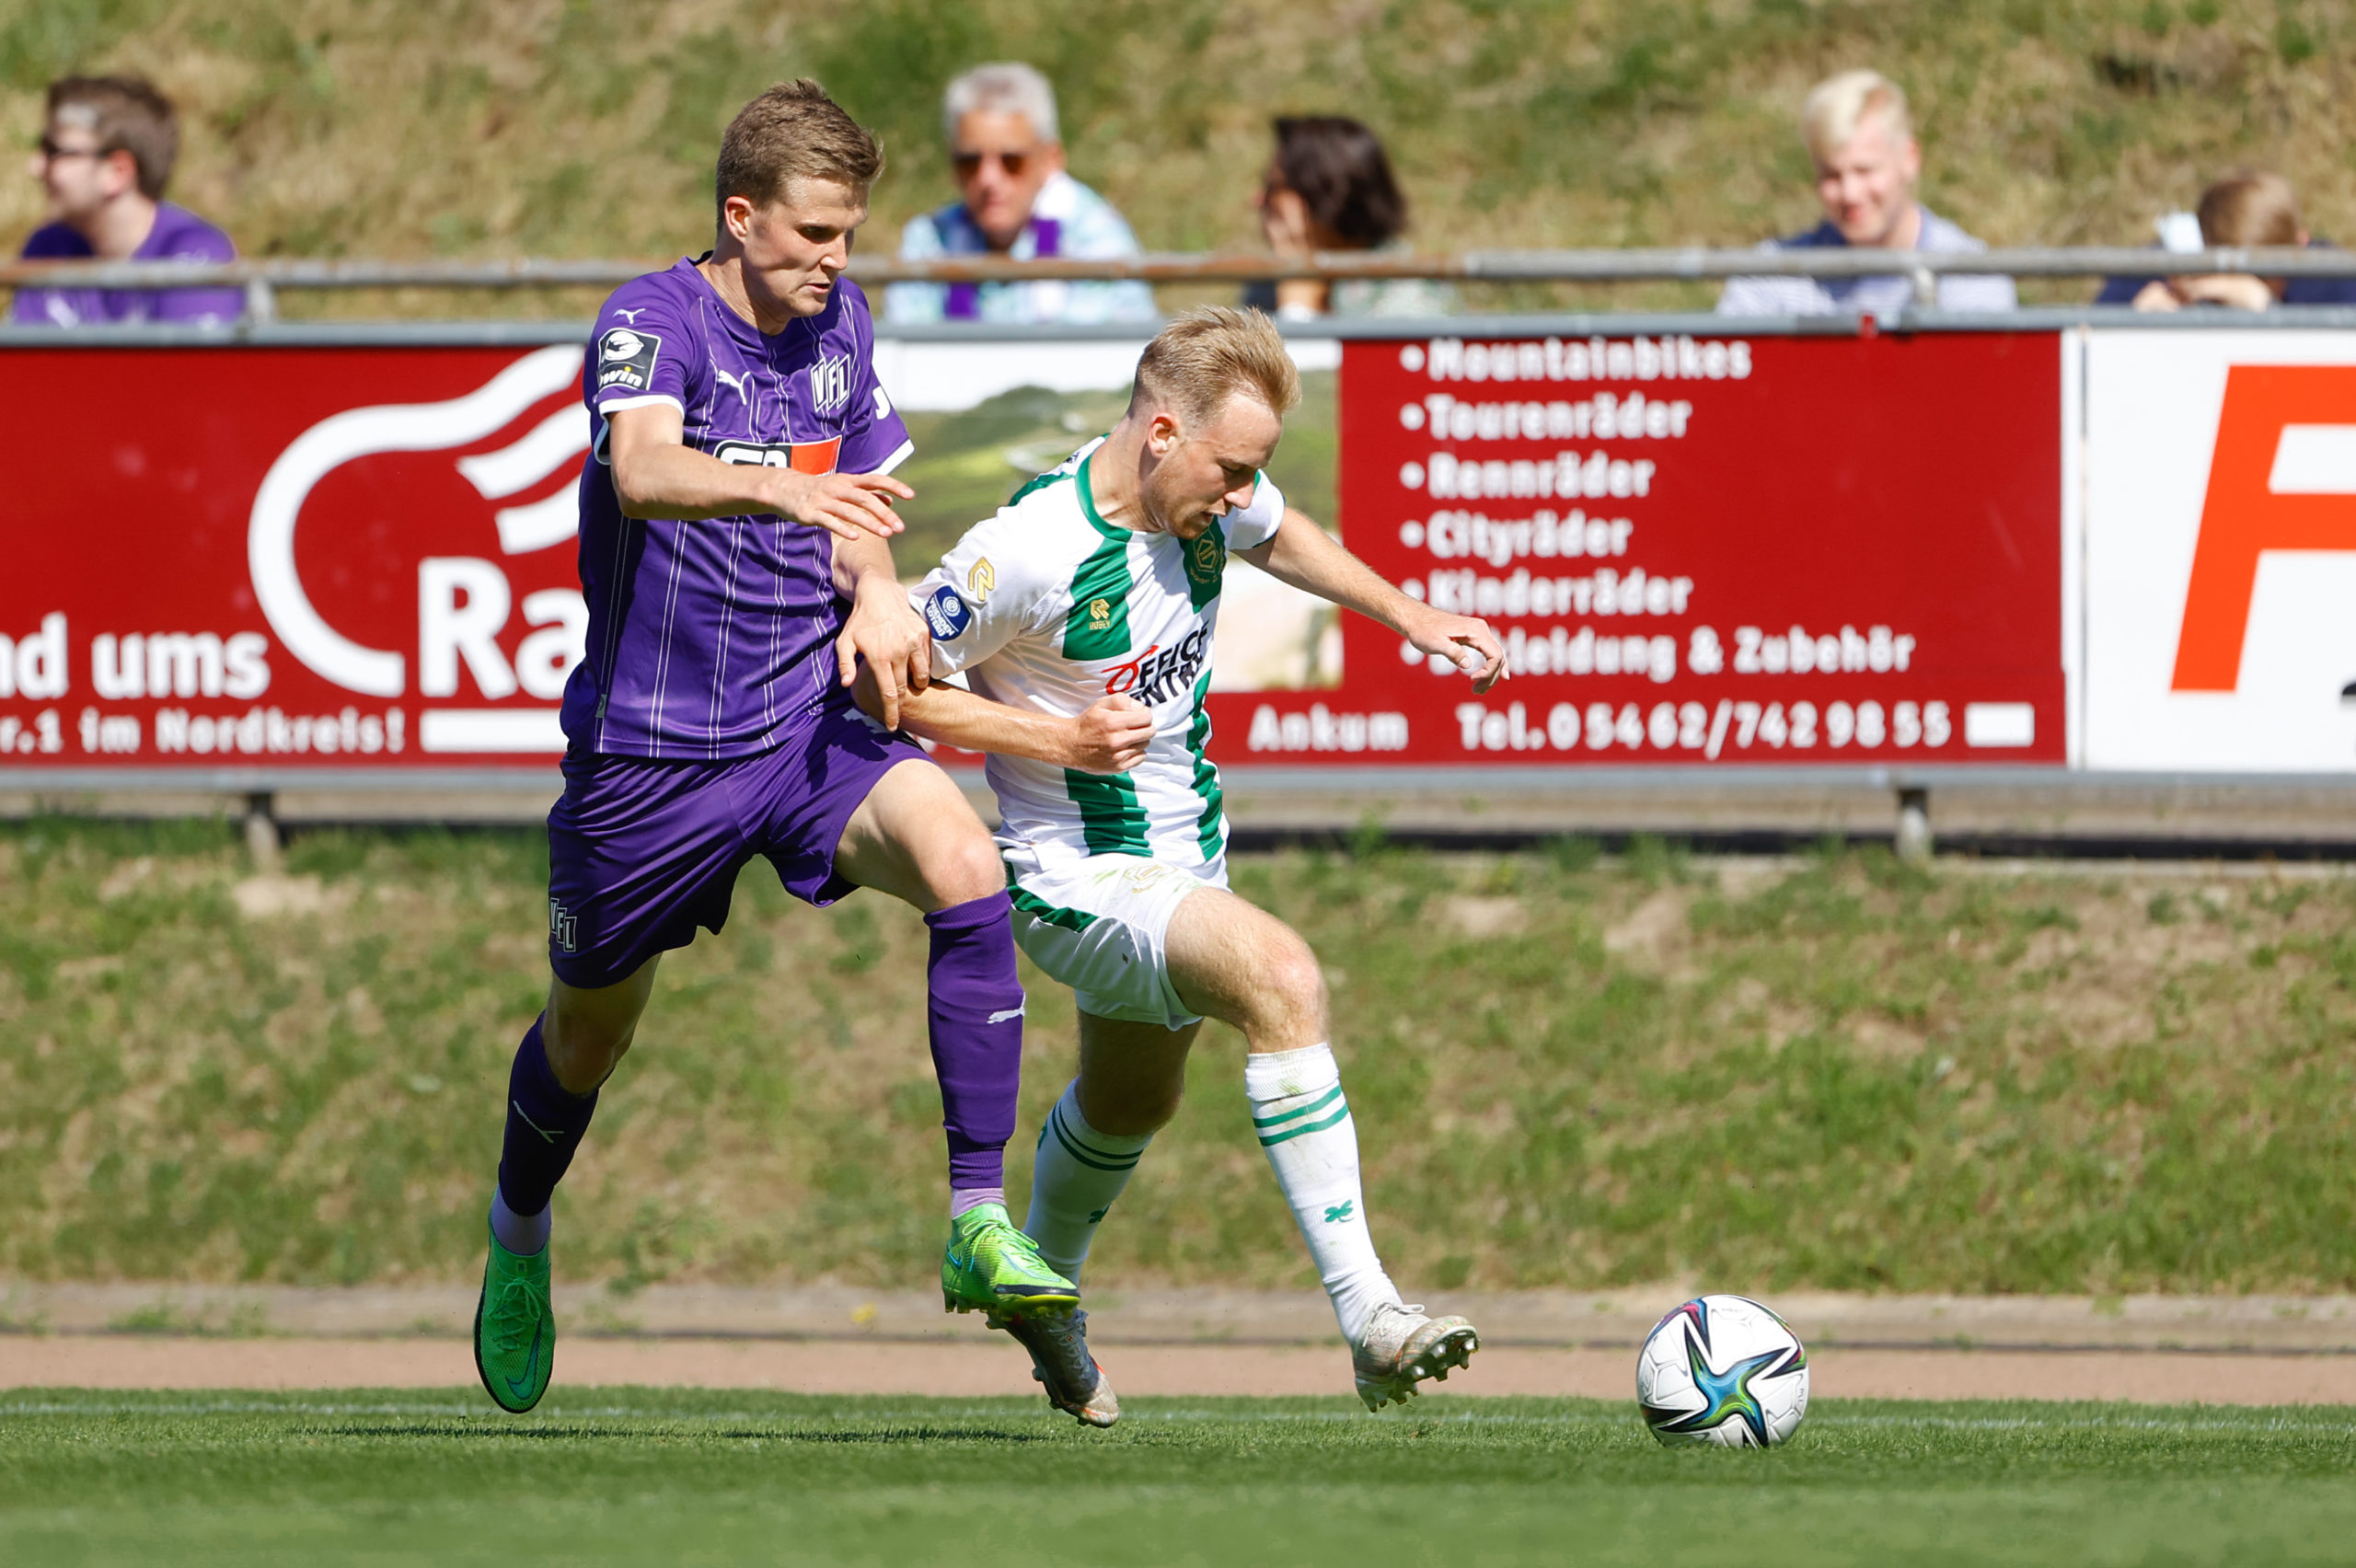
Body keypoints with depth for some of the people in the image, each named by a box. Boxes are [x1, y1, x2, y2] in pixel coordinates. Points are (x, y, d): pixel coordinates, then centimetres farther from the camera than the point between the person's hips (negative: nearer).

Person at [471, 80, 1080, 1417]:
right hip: (652, 742, -3)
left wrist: (876, 595, -4)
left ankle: (980, 1223, -24)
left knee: (966, 870, -26)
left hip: (812, 717, 4)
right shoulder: (654, 320, -14)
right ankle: (519, 1236, 46)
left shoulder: (839, 323, 5)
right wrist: (782, 490, -55)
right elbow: (642, 473, -36)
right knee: (591, 1032, 13)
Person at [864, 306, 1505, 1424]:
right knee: (1279, 977, -32)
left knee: (1130, 1101, 29)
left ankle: (1043, 1294, 59)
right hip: (1080, 885, -9)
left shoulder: (1206, 496, -6)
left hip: (1186, 858, 9)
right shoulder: (1029, 553, -28)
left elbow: (1277, 537, 19)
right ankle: (1367, 1322, -35)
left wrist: (1412, 618, 13)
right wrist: (1057, 738, -24)